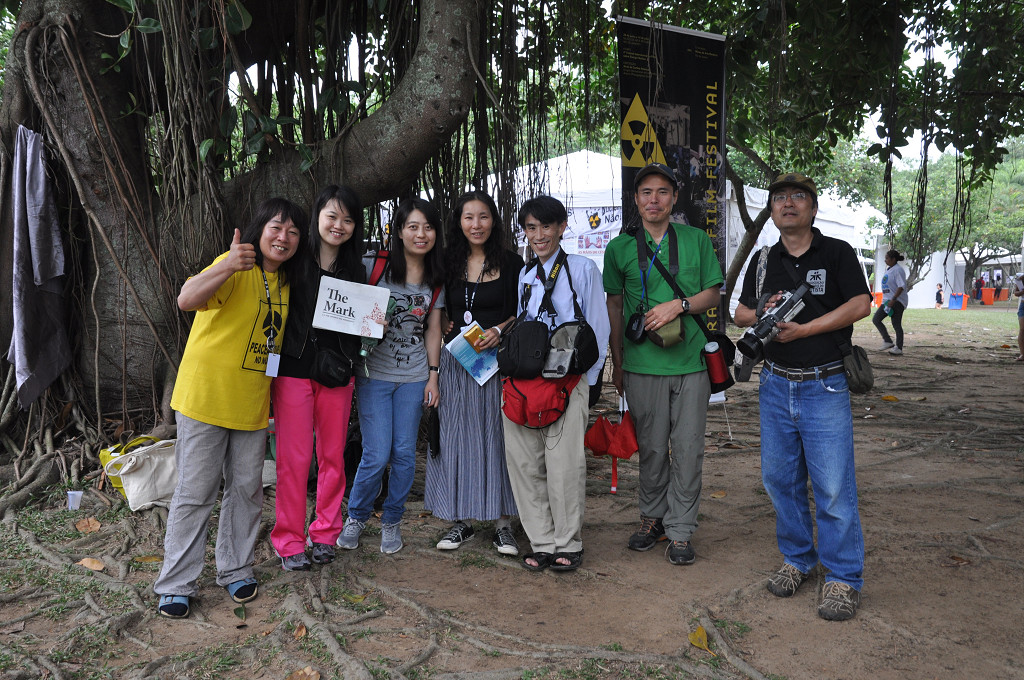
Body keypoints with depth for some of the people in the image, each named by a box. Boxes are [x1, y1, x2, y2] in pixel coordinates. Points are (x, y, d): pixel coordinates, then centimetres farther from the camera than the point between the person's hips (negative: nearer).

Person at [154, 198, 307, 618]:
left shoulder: (286, 283, 9)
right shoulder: (235, 267, -14)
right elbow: (187, 300, -32)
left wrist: (274, 398, 13)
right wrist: (227, 266, -49)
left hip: (252, 405, 6)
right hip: (206, 396, -6)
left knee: (246, 490, 13)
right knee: (195, 493, 1)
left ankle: (236, 571, 29)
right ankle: (176, 585, 15)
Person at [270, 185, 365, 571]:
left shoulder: (355, 270, 10)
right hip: (293, 369, -3)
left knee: (333, 455, 9)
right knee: (294, 457, -1)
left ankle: (324, 534, 24)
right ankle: (290, 541, 13)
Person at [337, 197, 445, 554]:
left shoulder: (436, 280, 7)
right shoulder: (373, 265, -5)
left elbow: (433, 329, 11)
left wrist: (433, 375, 8)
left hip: (414, 377, 3)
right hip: (375, 373, -3)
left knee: (405, 453, 5)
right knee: (377, 455, -6)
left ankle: (392, 521, 26)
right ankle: (356, 516, 20)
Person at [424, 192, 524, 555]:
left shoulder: (511, 263, 1)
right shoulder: (448, 263, 9)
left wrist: (500, 330, -13)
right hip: (456, 359, 3)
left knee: (498, 436, 1)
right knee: (457, 435, 5)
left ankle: (502, 523, 10)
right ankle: (461, 519, 17)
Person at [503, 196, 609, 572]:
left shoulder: (583, 269, 3)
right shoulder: (524, 275, 16)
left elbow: (598, 330, 2)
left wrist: (581, 379, -3)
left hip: (568, 382, -4)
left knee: (564, 463, -4)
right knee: (524, 462, 3)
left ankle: (567, 544, 12)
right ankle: (541, 542, 16)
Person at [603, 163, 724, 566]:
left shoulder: (697, 240, 7)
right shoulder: (619, 248, 7)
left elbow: (712, 294, 9)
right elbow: (614, 305, 12)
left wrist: (679, 305, -11)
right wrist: (617, 362, 10)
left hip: (691, 361, 0)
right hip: (642, 363, 0)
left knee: (688, 449, 2)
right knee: (651, 448, 9)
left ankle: (680, 531, 13)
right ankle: (652, 517, 27)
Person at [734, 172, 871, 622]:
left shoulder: (837, 253, 1)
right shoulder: (763, 262, 13)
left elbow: (861, 304, -9)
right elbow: (740, 313, 17)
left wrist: (803, 328, -15)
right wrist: (762, 313, -6)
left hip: (824, 386, -5)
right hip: (775, 386, 5)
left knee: (833, 486, -4)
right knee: (780, 478, 11)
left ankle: (843, 578, 8)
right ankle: (797, 559, 28)